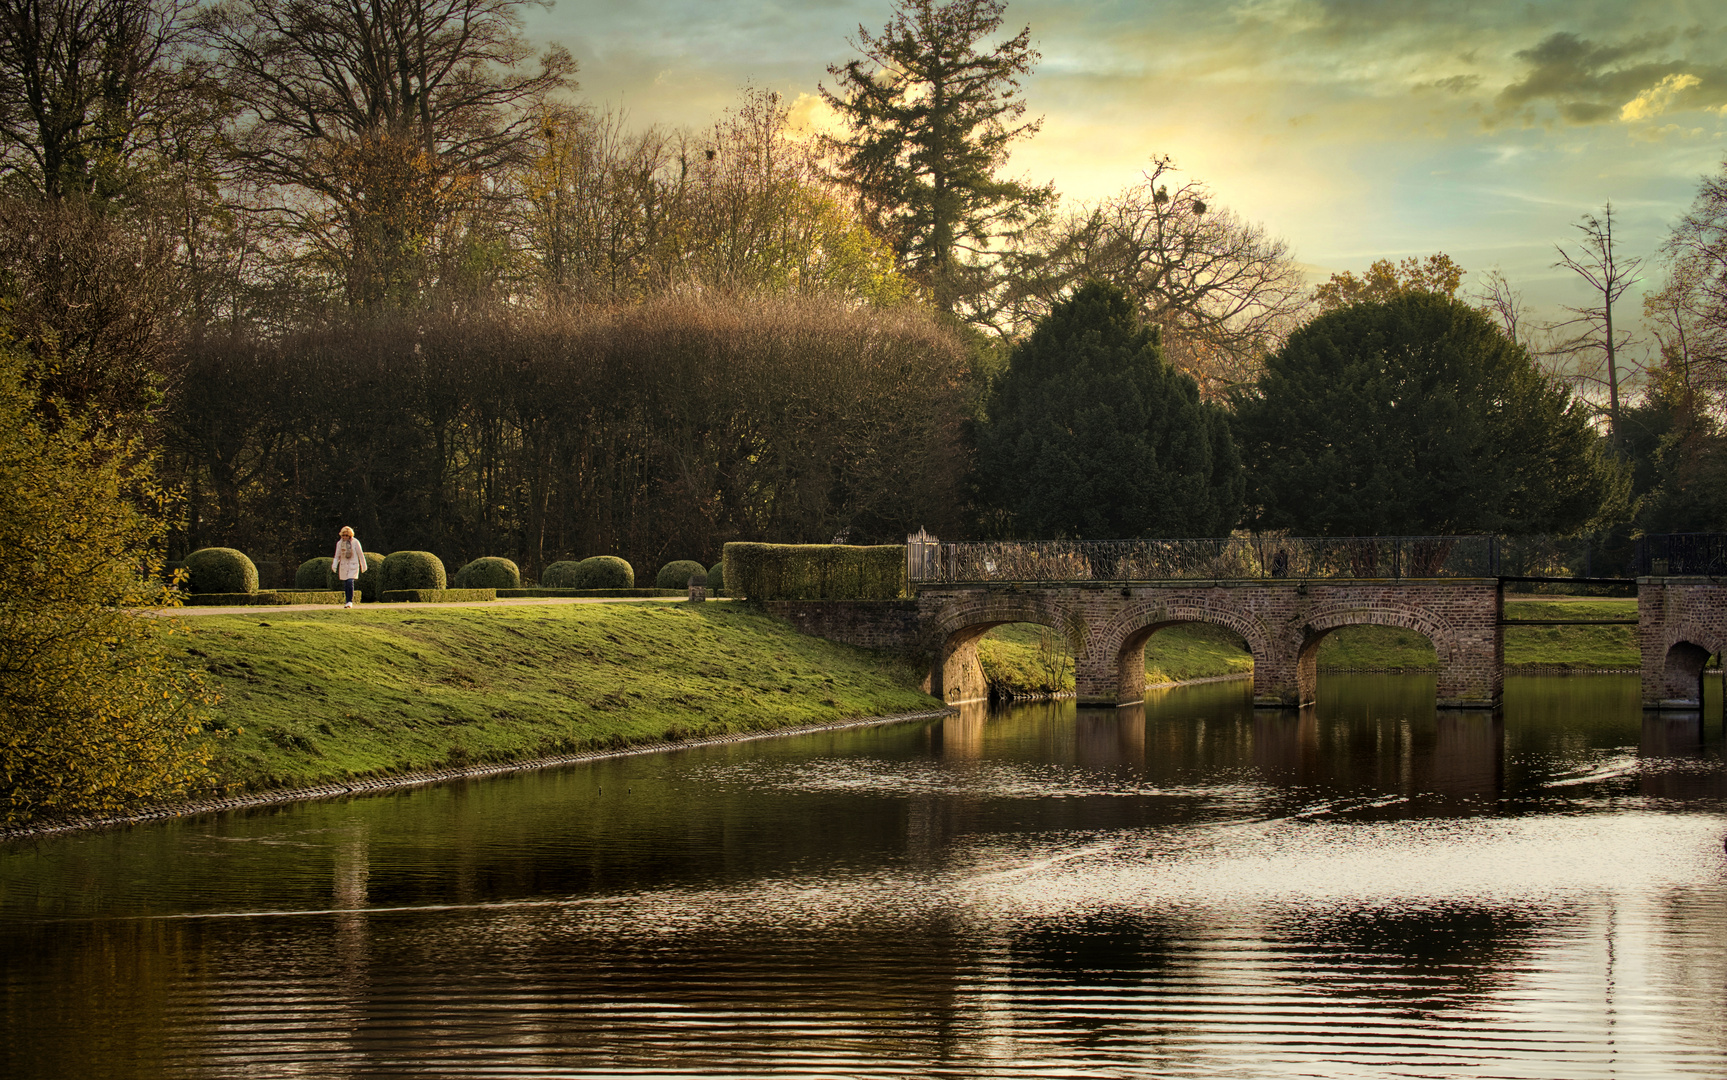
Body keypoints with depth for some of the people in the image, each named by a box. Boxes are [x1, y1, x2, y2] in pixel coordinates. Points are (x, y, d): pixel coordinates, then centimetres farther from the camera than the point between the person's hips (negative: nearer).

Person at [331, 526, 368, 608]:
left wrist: (363, 566, 5)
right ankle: (348, 602, 16)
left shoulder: (355, 542, -6)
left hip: (353, 566, -4)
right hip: (343, 566, 4)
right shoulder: (340, 543, 4)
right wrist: (334, 565, -7)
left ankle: (350, 602, -13)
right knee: (345, 585, 4)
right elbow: (337, 556, 8)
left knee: (350, 582, -19)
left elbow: (360, 554, 1)